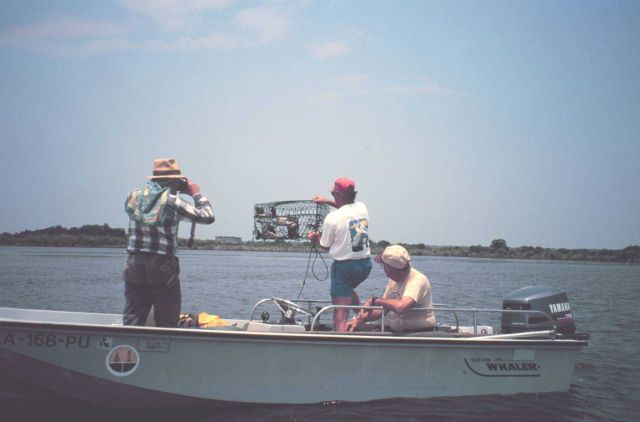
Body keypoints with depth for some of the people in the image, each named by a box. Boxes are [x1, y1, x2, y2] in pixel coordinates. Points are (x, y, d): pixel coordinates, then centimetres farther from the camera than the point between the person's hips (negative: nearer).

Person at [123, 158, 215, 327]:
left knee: (132, 320, 7)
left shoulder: (133, 196, 4)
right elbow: (207, 216, -8)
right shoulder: (172, 202, -10)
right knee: (167, 324, 5)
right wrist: (197, 193, 9)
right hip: (163, 267, -4)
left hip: (135, 265, 4)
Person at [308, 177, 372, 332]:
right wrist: (327, 201, 32)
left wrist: (316, 239, 18)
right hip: (365, 264, 6)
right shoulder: (362, 207, 2)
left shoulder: (332, 218, -14)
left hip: (344, 266, -6)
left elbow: (326, 246, -2)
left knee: (340, 316, -4)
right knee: (348, 289, 37)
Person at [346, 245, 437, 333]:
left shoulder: (418, 280, -19)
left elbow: (400, 306, -35)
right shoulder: (393, 279, 9)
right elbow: (382, 308, 14)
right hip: (396, 331, 8)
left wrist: (374, 300, -20)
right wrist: (358, 320, -1)